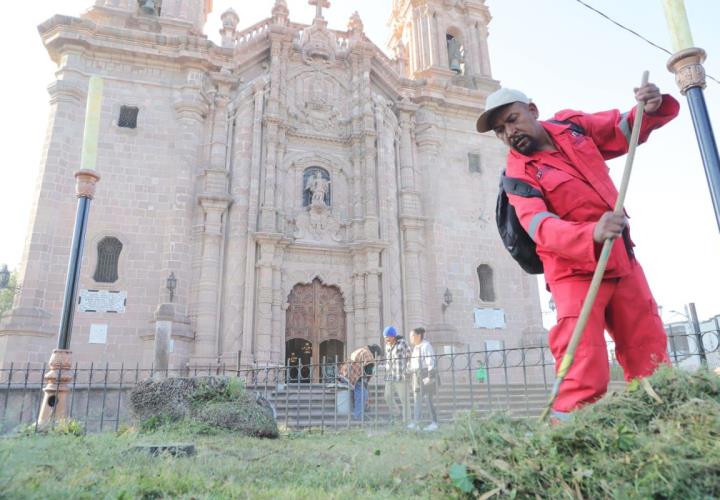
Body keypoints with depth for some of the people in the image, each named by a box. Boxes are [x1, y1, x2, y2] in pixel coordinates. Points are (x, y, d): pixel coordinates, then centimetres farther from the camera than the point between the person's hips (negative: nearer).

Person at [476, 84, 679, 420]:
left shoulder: (571, 125, 5)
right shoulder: (519, 175, -13)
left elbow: (624, 130, 16)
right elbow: (541, 228, -27)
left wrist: (651, 108, -7)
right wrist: (592, 235, -45)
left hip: (623, 262, 6)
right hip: (575, 273, -6)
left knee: (651, 363, 14)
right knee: (585, 376, -12)